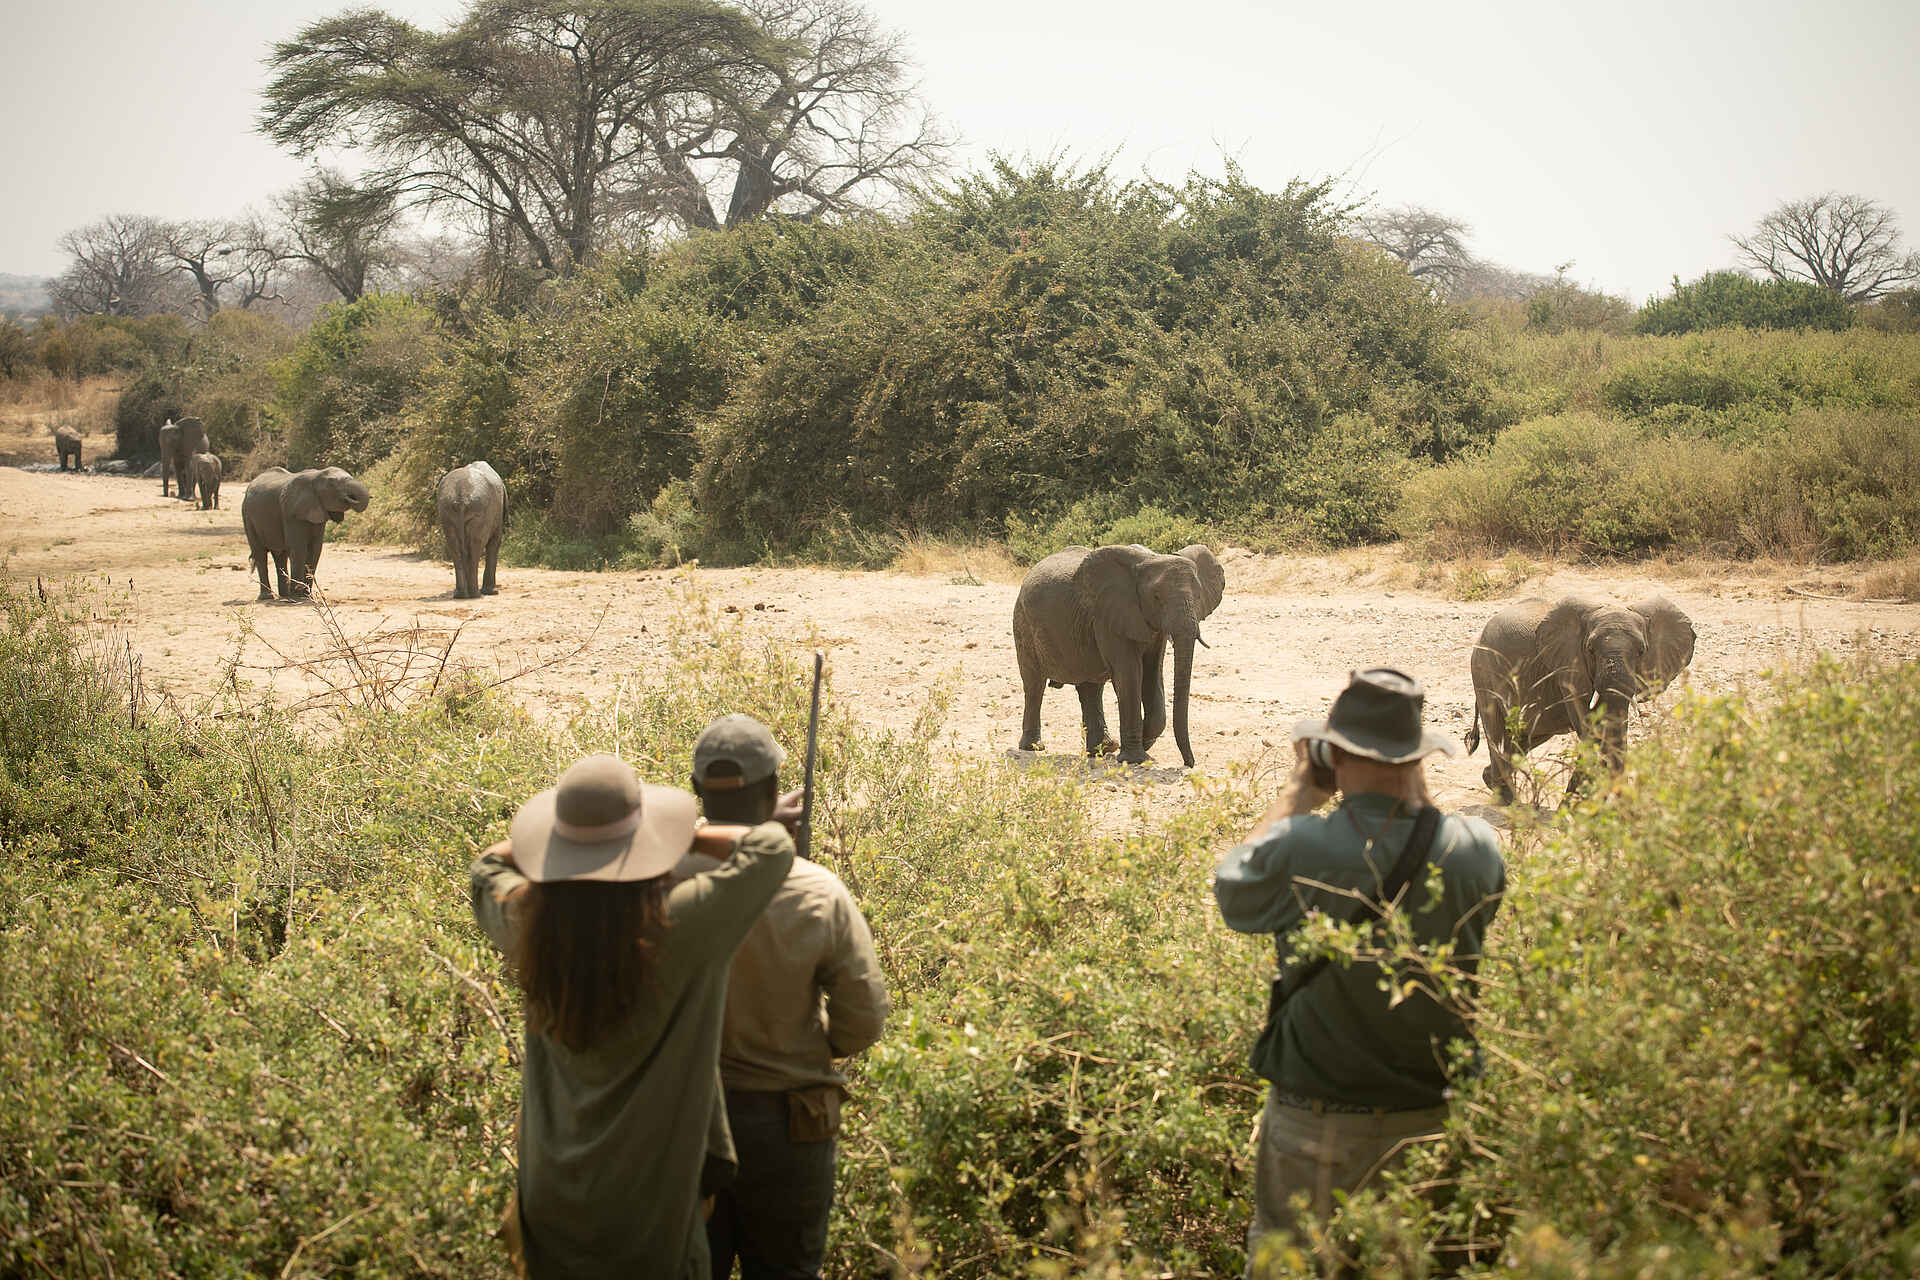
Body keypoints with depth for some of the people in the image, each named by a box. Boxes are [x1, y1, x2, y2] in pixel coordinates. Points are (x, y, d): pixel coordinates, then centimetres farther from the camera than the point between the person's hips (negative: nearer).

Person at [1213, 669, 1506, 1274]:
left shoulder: (1301, 847, -22)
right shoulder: (1477, 848, -13)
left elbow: (1232, 888, 0)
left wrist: (1300, 791, 6)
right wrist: (1418, 792, 8)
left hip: (1320, 1114, -3)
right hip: (1437, 1107, 3)